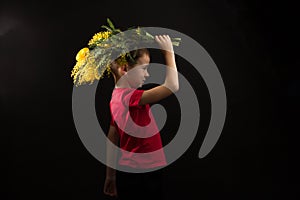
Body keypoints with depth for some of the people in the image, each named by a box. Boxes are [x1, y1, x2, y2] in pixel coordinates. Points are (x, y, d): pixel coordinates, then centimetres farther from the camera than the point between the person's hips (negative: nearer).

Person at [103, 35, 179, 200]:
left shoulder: (117, 97, 7)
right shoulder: (130, 97, -21)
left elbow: (112, 140, 12)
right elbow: (172, 86, -29)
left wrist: (110, 176, 18)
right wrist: (168, 51, -16)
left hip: (128, 173, 9)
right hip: (142, 176, -9)